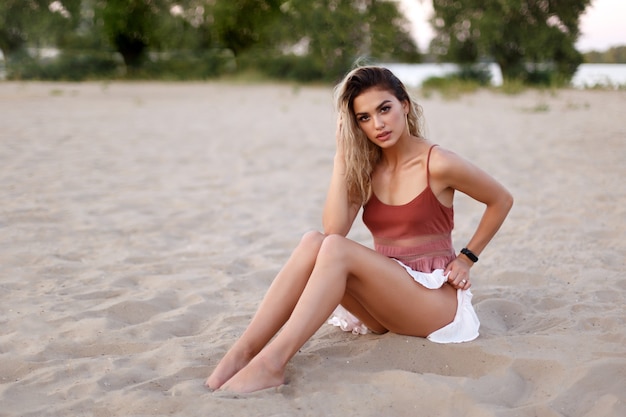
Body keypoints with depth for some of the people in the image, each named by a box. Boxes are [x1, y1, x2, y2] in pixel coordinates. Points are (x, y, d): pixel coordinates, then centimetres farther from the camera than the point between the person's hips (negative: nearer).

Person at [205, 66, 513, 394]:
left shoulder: (437, 164, -9)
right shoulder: (365, 167, 5)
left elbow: (502, 200, 5)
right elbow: (334, 228, -12)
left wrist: (466, 258, 2)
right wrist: (342, 155, -11)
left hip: (438, 297, -5)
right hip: (385, 308, 5)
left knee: (336, 249, -29)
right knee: (313, 243, -23)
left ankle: (272, 363, -39)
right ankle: (242, 352, -31)